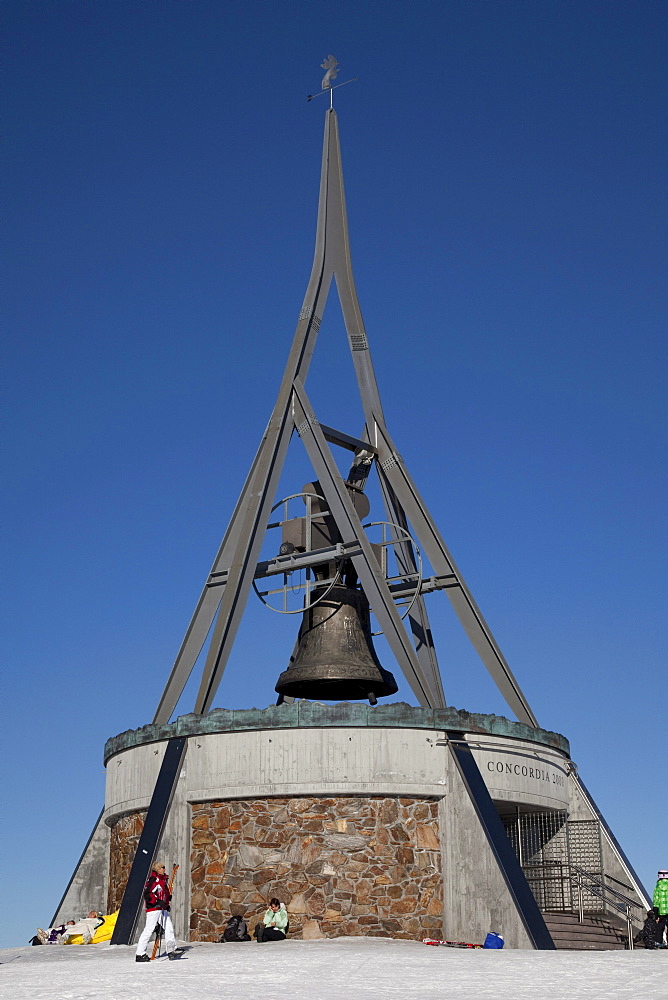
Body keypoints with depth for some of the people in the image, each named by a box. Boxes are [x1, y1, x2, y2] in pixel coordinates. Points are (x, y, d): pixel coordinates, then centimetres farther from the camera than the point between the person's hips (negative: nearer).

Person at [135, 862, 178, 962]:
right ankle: (140, 954, -7)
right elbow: (147, 894, -20)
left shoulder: (163, 879, 18)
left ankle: (171, 951, 14)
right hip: (153, 908, -9)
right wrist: (158, 901, -27)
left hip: (162, 908, 9)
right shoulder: (153, 879, -11)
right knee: (149, 929, -10)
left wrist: (167, 903, 24)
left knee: (169, 928, 6)